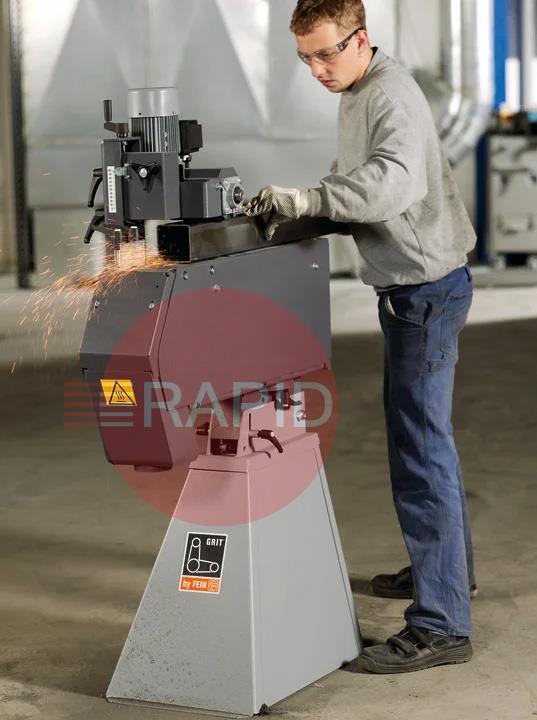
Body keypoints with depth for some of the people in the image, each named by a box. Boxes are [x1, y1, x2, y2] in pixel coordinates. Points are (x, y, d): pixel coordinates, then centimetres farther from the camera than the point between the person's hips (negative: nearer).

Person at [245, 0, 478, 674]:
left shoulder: (392, 96, -19)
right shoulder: (355, 96, 13)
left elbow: (396, 183, -37)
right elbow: (353, 183, 19)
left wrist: (309, 199, -40)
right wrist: (299, 212, 2)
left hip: (427, 288, -11)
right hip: (410, 288, 11)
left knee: (418, 447, -11)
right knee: (422, 432, 22)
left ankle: (440, 624, -8)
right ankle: (447, 564, 40)